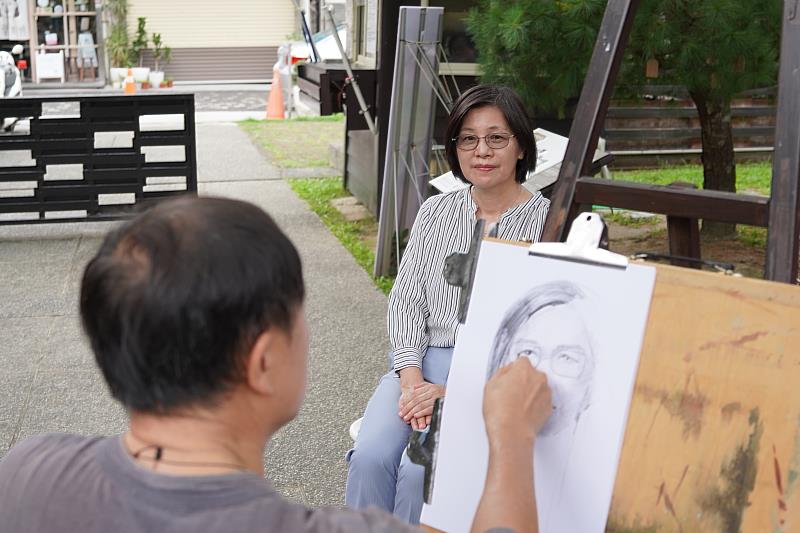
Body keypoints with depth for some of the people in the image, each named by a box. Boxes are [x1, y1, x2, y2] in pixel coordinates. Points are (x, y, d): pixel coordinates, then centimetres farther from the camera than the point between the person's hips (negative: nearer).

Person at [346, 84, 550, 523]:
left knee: (421, 471, -26)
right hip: (424, 363, 4)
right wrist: (412, 379, -9)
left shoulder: (547, 222, -3)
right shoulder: (435, 212, 12)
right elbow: (405, 300, 9)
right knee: (371, 457, -22)